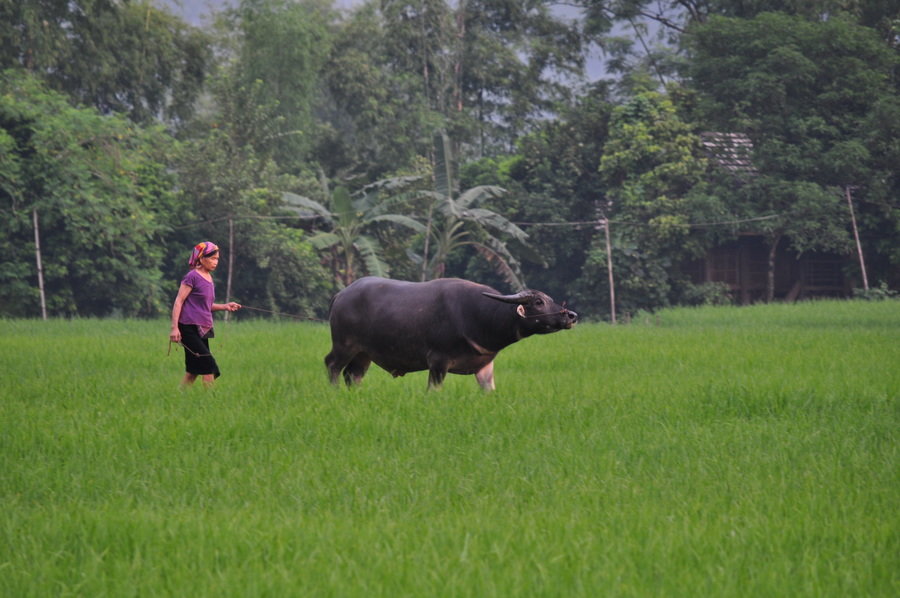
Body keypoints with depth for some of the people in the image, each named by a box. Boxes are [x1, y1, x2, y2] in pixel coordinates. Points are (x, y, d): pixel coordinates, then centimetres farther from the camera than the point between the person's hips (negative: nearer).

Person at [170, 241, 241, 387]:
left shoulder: (209, 278, 16)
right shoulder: (192, 277, -8)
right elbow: (179, 301, -11)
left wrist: (225, 306, 8)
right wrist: (174, 327, -18)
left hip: (203, 330, 8)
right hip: (189, 328, -8)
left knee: (193, 371, 7)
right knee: (209, 364, -14)